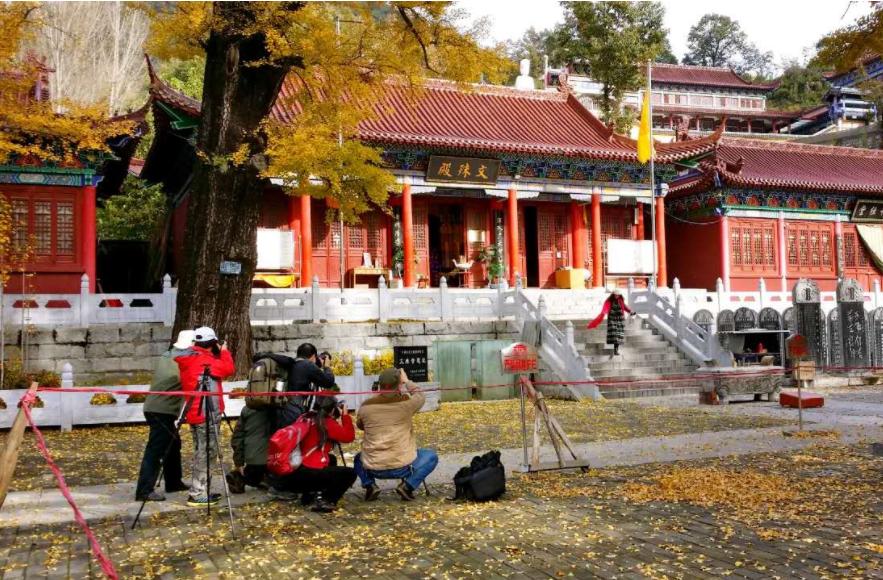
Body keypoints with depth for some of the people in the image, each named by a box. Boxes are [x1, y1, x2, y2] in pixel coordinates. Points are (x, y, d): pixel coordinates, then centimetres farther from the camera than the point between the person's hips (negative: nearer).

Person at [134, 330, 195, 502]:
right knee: (155, 450, -9)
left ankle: (173, 482, 27)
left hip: (154, 408, 9)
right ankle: (144, 491, -11)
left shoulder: (165, 357, 12)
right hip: (163, 411, -9)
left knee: (173, 444, 19)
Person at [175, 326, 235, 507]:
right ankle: (197, 494, -5)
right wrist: (224, 352, 1)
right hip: (205, 413, -10)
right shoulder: (205, 360, -16)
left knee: (202, 452, 16)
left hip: (194, 413, 10)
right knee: (205, 453, -6)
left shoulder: (189, 360, 13)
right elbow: (229, 369, -13)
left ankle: (201, 491, 22)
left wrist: (218, 355, 13)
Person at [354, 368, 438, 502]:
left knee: (358, 459, 35)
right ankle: (408, 485, 1)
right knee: (431, 456, 20)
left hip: (373, 469, 3)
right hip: (402, 467, -3)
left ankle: (369, 485, 8)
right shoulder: (406, 402, -10)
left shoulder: (366, 406, -3)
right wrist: (407, 381, 27)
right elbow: (420, 396, 14)